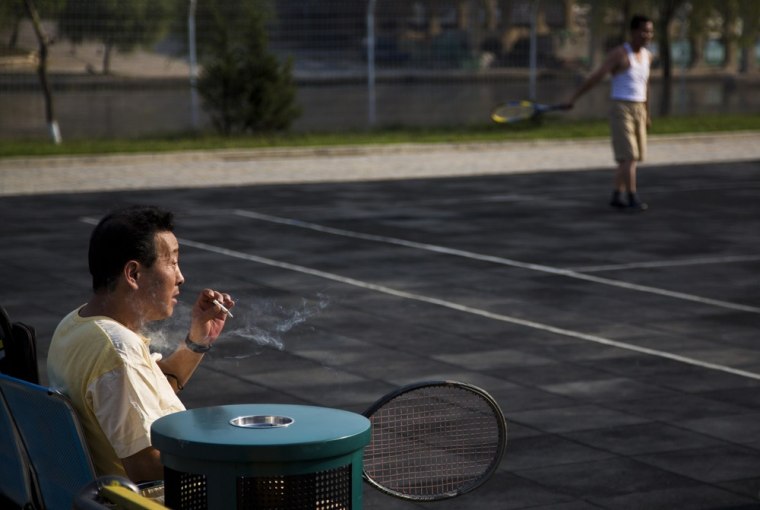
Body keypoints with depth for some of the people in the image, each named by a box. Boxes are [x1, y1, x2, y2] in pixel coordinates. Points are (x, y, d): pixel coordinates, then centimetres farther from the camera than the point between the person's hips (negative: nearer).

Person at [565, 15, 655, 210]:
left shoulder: (647, 56, 12)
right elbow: (596, 76, -14)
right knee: (629, 156, -11)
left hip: (638, 111, 7)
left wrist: (647, 114, 26)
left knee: (631, 157, 7)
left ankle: (617, 195, 14)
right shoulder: (619, 53, -10)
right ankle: (632, 197, -7)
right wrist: (574, 97, -20)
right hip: (621, 109, -7)